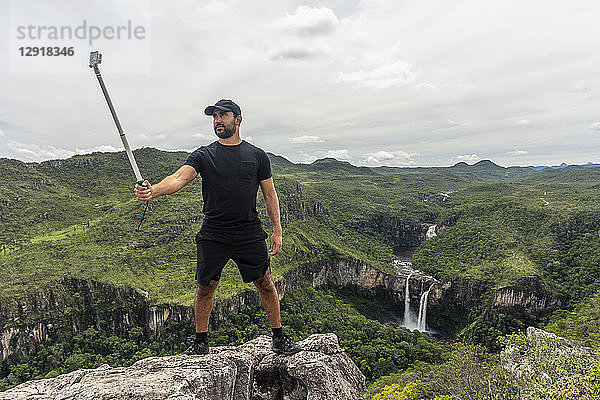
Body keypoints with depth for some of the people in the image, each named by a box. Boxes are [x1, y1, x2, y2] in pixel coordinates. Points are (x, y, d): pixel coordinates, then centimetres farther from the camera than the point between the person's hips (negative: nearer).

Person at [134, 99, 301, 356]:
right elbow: (179, 179, -12)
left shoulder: (257, 156, 6)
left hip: (250, 234, 0)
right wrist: (152, 190, -33)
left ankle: (279, 338, 21)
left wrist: (277, 231, 2)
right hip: (213, 235, 0)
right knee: (205, 287, 6)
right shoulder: (204, 155, 4)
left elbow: (269, 194, 8)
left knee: (265, 284, 3)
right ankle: (201, 342, 27)